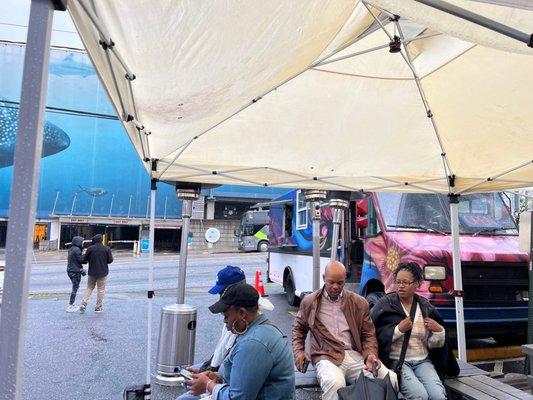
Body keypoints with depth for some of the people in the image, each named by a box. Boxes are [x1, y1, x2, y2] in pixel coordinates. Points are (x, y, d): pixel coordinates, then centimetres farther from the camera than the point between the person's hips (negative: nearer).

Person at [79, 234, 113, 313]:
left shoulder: (90, 248, -6)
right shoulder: (106, 249, -7)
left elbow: (84, 259, -2)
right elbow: (110, 260, -6)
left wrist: (90, 261, 20)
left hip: (92, 272, 1)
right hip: (103, 272, -1)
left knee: (89, 288, 16)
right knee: (101, 289, 7)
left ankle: (83, 304, 7)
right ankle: (98, 307, 11)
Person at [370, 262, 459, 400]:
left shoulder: (426, 307, 9)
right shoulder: (385, 304, -2)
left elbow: (435, 345, 15)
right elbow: (375, 336, -9)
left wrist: (439, 330, -5)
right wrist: (399, 329, -16)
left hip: (423, 360, 3)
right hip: (397, 360, -3)